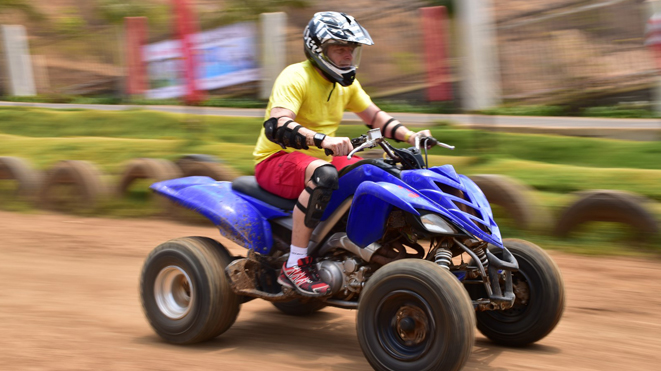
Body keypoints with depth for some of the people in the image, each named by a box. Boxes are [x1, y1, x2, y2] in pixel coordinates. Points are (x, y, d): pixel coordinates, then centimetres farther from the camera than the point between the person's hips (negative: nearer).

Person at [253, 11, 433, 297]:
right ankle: (295, 265, -36)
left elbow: (375, 116, 19)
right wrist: (323, 140, -48)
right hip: (275, 160, -8)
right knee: (324, 174, -39)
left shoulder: (347, 84, 9)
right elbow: (276, 126, -34)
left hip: (319, 157, 9)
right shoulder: (296, 77, -18)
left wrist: (409, 136, 1)